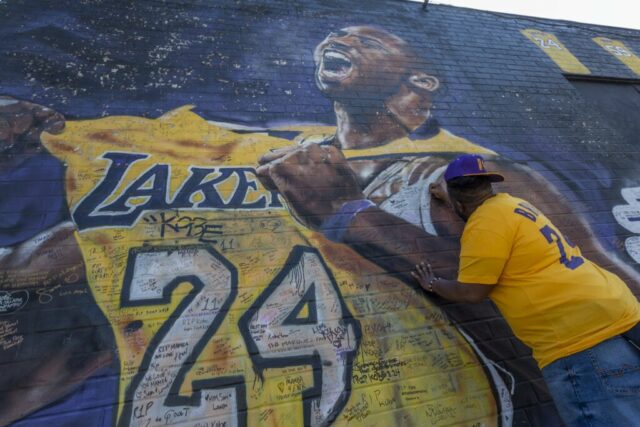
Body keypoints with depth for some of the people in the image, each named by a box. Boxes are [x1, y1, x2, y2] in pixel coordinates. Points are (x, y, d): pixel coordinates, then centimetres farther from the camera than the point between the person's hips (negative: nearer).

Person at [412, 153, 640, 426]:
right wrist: (444, 192, 48)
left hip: (581, 334, -10)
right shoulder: (510, 205, 13)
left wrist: (433, 285, 8)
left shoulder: (485, 221, -17)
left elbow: (470, 292, -13)